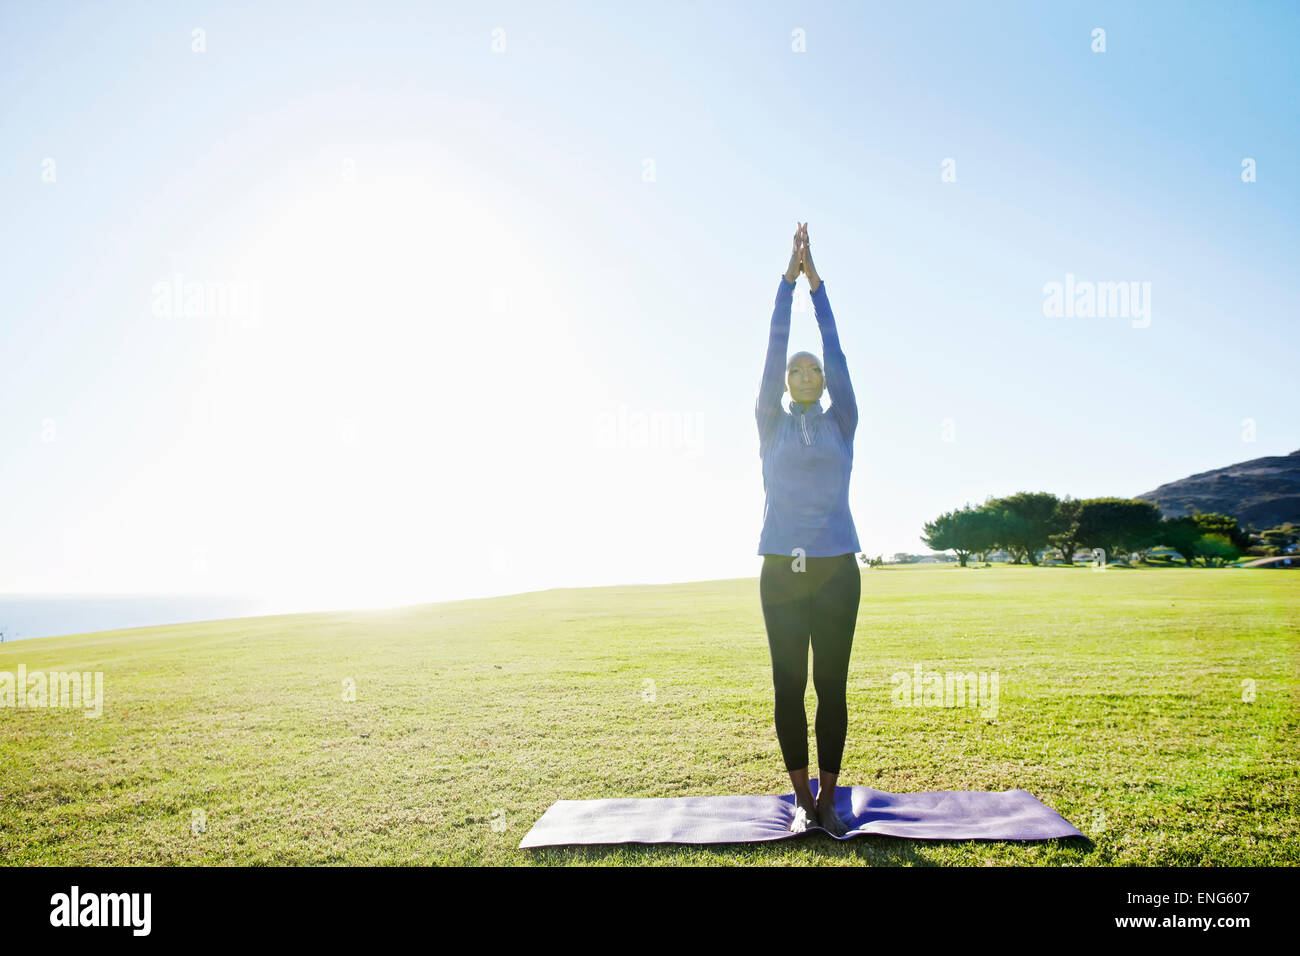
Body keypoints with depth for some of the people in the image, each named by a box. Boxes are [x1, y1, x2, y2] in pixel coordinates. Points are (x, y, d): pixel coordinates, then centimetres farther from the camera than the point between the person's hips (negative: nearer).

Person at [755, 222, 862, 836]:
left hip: (835, 568, 0)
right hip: (781, 570, 0)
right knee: (788, 686, 3)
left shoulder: (841, 425, 10)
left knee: (832, 685, 3)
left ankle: (829, 799, 15)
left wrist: (817, 283, 2)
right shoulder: (772, 425, 9)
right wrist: (788, 279, 1)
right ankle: (803, 799, 16)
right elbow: (772, 351, 3)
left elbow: (836, 351, 3)